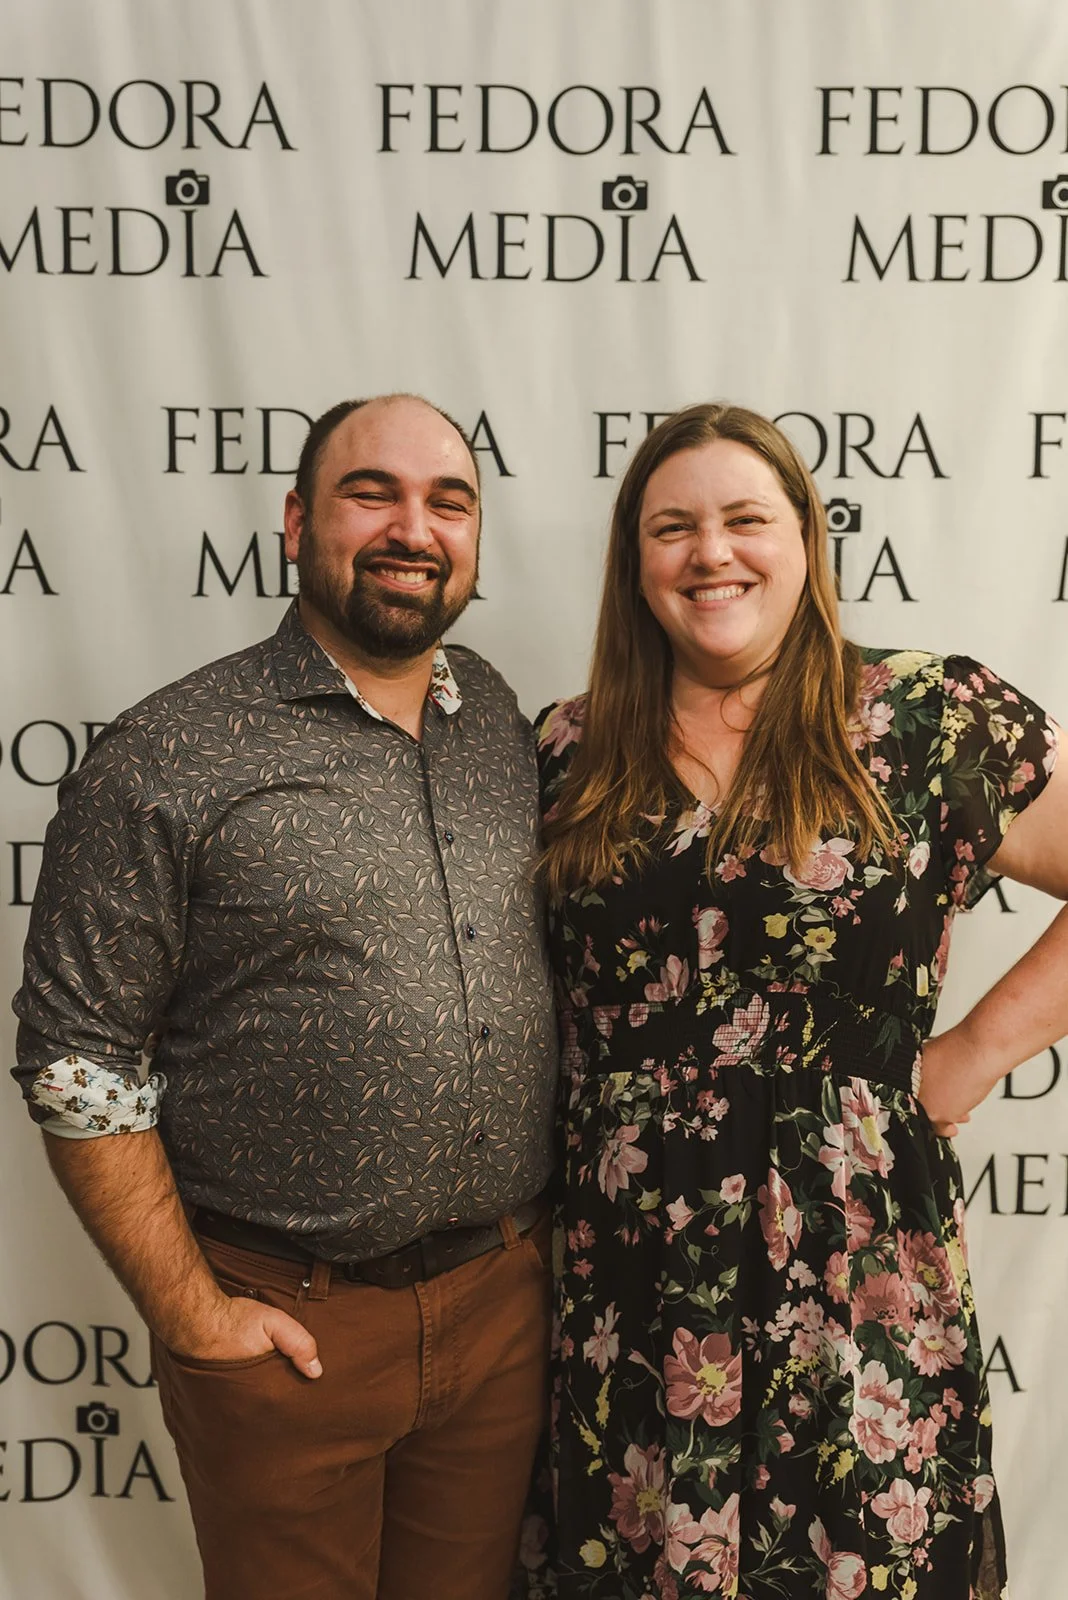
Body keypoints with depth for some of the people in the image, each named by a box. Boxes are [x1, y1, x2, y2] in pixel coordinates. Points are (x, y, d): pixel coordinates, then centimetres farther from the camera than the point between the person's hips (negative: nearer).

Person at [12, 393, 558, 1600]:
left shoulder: (507, 722, 3)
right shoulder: (167, 761, -13)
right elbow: (76, 1062, -11)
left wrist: (548, 1231, 8)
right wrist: (190, 1312, -10)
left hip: (505, 1295, 5)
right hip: (289, 1321, -4)